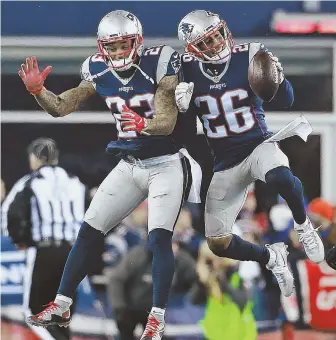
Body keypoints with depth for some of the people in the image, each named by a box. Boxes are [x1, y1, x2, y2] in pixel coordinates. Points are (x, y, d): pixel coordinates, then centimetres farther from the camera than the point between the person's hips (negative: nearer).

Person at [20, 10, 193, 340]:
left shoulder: (158, 62, -18)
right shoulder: (98, 71, -3)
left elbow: (167, 122, -24)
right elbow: (61, 107, 2)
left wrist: (143, 124, -45)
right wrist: (37, 91, -17)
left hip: (165, 164, -5)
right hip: (129, 165, 5)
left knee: (159, 238, -18)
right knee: (89, 231, 4)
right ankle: (60, 306, 13)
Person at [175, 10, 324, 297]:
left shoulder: (249, 57, -12)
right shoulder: (189, 69, -5)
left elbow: (286, 102, -8)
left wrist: (278, 80, -30)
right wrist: (183, 106, -17)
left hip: (258, 146, -3)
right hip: (225, 164, 3)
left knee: (280, 177, -40)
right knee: (218, 244, 1)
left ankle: (303, 225, -9)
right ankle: (272, 258, 30)